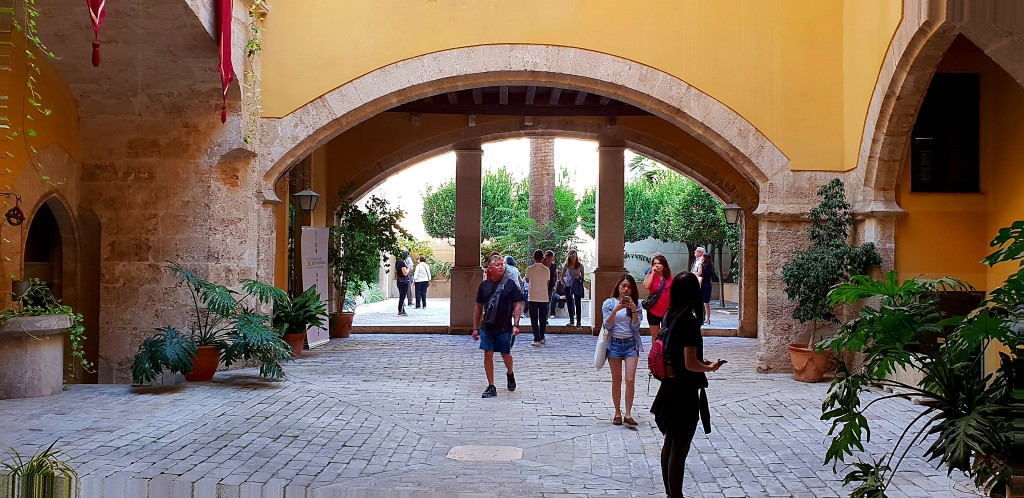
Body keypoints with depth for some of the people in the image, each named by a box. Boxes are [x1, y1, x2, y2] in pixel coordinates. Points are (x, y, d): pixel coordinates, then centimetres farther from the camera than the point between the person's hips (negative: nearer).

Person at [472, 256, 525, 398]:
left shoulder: (510, 284, -3)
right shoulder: (484, 285, 4)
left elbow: (518, 306, -2)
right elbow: (478, 307, 11)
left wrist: (516, 325, -12)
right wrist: (475, 328, 10)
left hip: (505, 328, -2)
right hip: (487, 327, 2)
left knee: (505, 354, 8)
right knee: (488, 354, -2)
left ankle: (510, 374, 40)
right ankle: (491, 387, 6)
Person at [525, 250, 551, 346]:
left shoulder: (529, 269, -6)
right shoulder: (547, 269, -3)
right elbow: (547, 281, 9)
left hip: (533, 298, -2)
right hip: (544, 297, 2)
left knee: (534, 320, 1)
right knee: (543, 319, 15)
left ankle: (537, 339, -6)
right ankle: (542, 338, 24)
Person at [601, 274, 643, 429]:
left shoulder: (635, 304, 5)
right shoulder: (609, 303, 2)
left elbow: (636, 327, 0)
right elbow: (607, 325, -6)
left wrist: (634, 311, -16)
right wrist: (616, 310, -19)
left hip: (631, 343, 0)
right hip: (614, 343, 0)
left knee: (630, 380, -9)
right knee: (616, 381, 6)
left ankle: (628, 415, -4)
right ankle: (617, 413, 15)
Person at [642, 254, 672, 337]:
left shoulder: (669, 277, 3)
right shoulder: (650, 276, -3)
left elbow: (672, 293, 11)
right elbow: (646, 286, -25)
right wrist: (652, 273, -17)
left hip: (667, 311, 2)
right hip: (653, 311, -2)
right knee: (655, 337, 8)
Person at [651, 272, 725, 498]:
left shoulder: (670, 316, 4)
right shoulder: (689, 321, -21)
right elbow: (690, 364, -23)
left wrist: (701, 361, 14)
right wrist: (710, 368, -5)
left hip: (670, 388, 9)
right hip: (685, 393, -9)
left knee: (670, 443, 19)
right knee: (680, 449, 2)